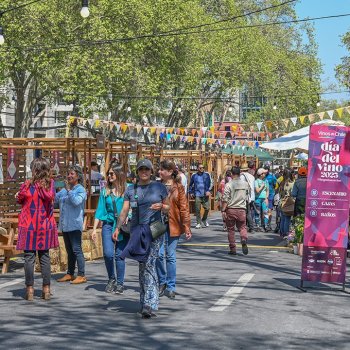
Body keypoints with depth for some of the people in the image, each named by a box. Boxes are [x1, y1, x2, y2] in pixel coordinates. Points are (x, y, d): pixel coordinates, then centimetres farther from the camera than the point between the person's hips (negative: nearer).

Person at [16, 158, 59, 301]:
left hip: (28, 225, -3)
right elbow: (50, 197, -13)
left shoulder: (27, 185, -10)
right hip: (45, 225, 3)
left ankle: (30, 289, 2)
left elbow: (19, 199, 3)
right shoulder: (50, 184, -5)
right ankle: (46, 289, 11)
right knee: (44, 256, 9)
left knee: (29, 257, 2)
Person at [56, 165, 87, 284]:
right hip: (65, 224, 8)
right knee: (69, 250, 14)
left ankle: (81, 275, -8)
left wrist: (69, 190, -19)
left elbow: (77, 201, -22)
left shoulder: (80, 190, -6)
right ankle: (70, 274, 21)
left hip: (74, 224, -8)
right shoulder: (64, 190, 15)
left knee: (76, 250, -10)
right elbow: (54, 199, 13)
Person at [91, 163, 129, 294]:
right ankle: (111, 279, 14)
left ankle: (120, 283, 14)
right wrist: (94, 229, 5)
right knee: (108, 254, -9)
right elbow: (100, 210, 9)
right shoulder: (105, 191, 8)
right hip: (108, 225, 2)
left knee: (119, 255, 1)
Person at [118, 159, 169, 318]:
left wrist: (161, 207, -11)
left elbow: (168, 206, 11)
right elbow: (125, 210, 5)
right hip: (137, 230, 3)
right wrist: (118, 227, -8)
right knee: (142, 266, 6)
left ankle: (150, 304, -17)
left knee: (149, 264, -14)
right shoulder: (131, 189, 10)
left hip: (154, 230, -3)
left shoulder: (159, 187, 5)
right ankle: (145, 302, 16)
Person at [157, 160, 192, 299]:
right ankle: (162, 283, 15)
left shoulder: (178, 187, -1)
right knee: (159, 254, -6)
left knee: (170, 256, 6)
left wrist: (187, 227, -5)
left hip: (173, 225, -1)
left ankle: (171, 286, 16)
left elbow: (184, 208, -1)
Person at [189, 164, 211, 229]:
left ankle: (204, 220, 21)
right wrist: (191, 192, 9)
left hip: (205, 195, 0)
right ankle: (199, 223, 9)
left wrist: (208, 191, -9)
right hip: (197, 195, 0)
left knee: (207, 208, -3)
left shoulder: (207, 175, 8)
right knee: (197, 209, -1)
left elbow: (209, 183, 4)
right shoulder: (194, 176, 9)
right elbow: (191, 184, 18)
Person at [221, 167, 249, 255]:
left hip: (231, 209, -2)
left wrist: (223, 210, -10)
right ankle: (244, 240, -18)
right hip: (242, 209, 2)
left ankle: (233, 249, 10)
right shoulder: (245, 184, 4)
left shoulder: (228, 185, -9)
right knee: (242, 227, 11)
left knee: (230, 229, 8)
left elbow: (225, 199, -13)